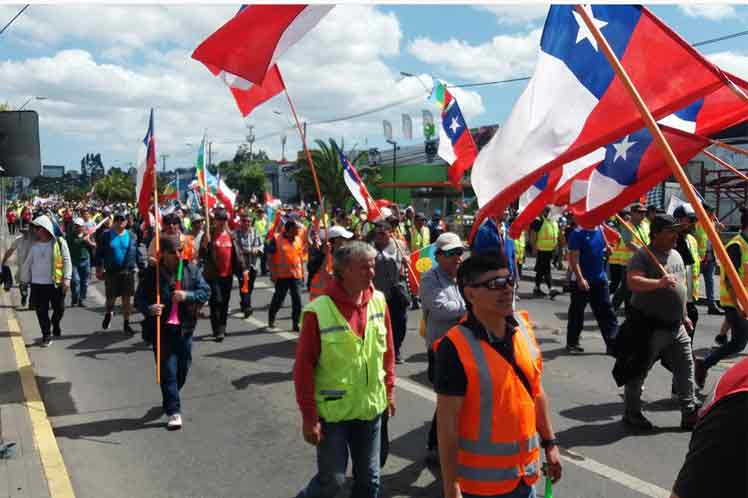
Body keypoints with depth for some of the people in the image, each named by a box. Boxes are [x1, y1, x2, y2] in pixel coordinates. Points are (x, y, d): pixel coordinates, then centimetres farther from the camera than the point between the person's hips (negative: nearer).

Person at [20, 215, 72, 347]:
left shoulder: (59, 242, -8)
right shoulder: (35, 245, 3)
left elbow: (67, 261, -7)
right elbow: (27, 263, 12)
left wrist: (67, 278, -14)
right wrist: (24, 280, 13)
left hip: (56, 283, -2)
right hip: (38, 284, 2)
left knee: (59, 309, 10)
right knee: (41, 312, 4)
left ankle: (55, 324, 41)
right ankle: (46, 336, 17)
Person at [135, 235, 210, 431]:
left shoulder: (191, 269, 0)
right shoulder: (152, 273, -5)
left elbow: (205, 291, -1)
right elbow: (139, 298, -2)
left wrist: (187, 295, -20)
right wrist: (149, 309, -24)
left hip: (185, 328, 3)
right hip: (162, 330, -3)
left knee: (183, 368, 16)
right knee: (168, 371, -4)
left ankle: (170, 399, 43)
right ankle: (173, 411, 3)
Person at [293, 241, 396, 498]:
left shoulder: (379, 301, -4)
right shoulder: (318, 311, -19)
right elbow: (303, 367, -14)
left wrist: (389, 390, 11)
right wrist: (309, 417, -12)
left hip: (372, 408, 5)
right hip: (333, 411, -4)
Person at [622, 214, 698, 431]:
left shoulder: (676, 255, 13)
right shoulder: (643, 255, -14)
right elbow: (633, 282, -31)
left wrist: (684, 315, 24)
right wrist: (659, 282, -45)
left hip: (675, 326, 8)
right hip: (649, 327, -8)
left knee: (685, 368, 10)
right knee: (639, 372, 4)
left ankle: (690, 413, 22)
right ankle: (631, 413, 18)